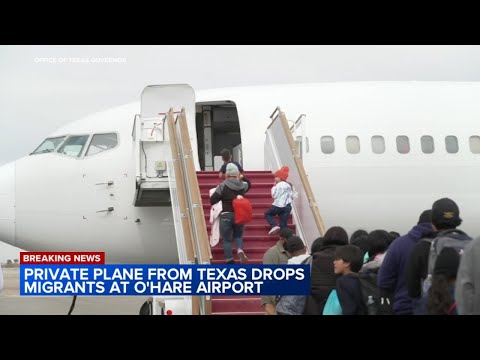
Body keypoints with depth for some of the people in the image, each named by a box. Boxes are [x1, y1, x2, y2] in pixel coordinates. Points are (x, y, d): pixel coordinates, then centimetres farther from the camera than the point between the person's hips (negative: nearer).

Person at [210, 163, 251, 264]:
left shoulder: (223, 186, -11)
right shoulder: (243, 185, 1)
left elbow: (212, 200, -9)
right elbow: (248, 183, 27)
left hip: (226, 215, -3)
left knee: (227, 240, 7)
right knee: (238, 236, 22)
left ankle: (230, 261, 4)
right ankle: (240, 249, -8)